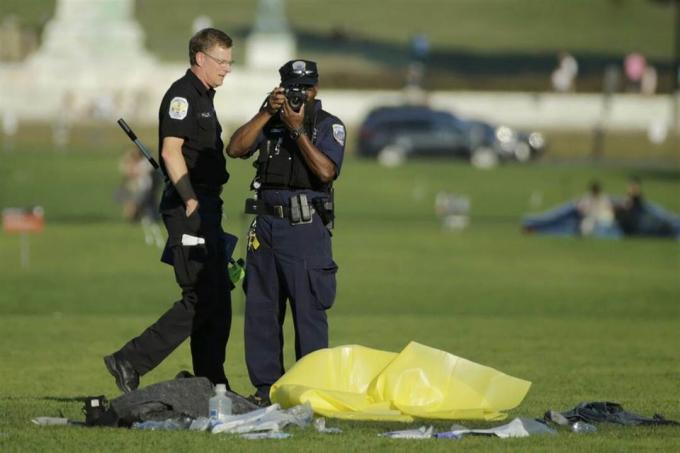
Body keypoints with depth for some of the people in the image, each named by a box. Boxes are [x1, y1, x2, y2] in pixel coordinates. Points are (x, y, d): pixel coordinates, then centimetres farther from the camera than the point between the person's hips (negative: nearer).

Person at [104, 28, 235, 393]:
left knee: (217, 304, 9)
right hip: (189, 207, -10)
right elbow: (171, 151, -19)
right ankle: (130, 361, -11)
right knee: (201, 300, -12)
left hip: (205, 207, 10)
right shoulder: (182, 95, -10)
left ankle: (213, 387, 11)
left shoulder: (204, 98, 20)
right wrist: (191, 200, -23)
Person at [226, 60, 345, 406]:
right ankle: (266, 387, 13)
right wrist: (267, 113, -9)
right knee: (260, 309, 6)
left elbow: (326, 171, -15)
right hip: (266, 224, 5)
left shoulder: (329, 126, 1)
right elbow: (235, 148, -2)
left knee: (308, 310, -6)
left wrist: (298, 130, -16)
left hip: (305, 227, -5)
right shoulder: (270, 121, 13)